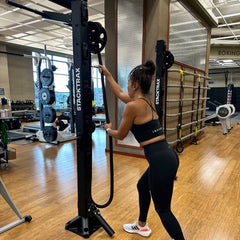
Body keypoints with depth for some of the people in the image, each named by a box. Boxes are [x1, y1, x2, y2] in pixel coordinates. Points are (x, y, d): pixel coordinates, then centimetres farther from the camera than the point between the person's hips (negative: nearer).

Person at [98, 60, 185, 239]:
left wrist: (108, 129, 19)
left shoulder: (133, 105, -15)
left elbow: (120, 135, -2)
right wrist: (107, 74, 38)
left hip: (161, 161, -10)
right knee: (142, 186, 30)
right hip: (167, 156, 10)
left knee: (163, 210, 8)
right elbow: (120, 93, 27)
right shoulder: (147, 101, 12)